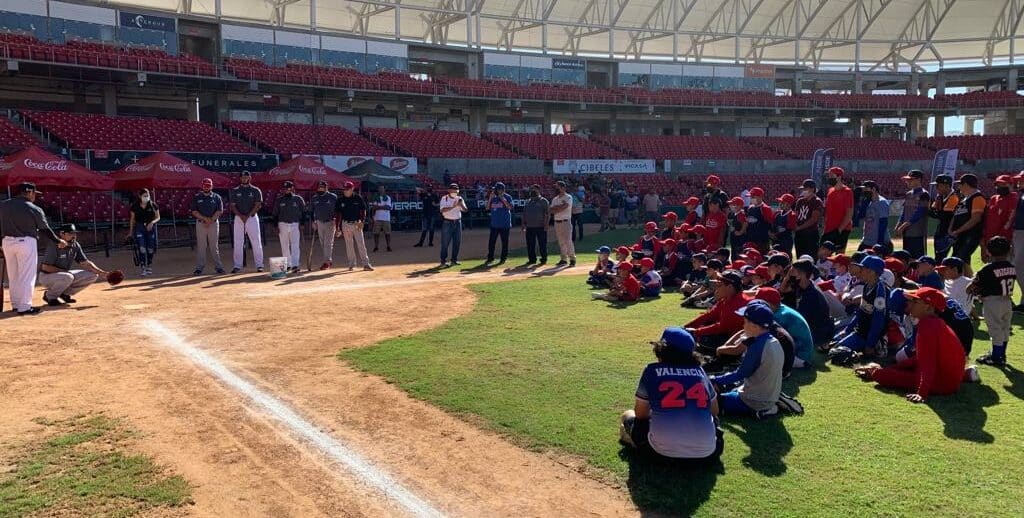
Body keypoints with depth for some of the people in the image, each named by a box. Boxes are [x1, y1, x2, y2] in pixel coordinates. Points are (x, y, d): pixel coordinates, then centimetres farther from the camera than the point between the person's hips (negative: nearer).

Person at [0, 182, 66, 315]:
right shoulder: (34, 209, -8)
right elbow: (45, 229, 0)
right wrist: (58, 241, 14)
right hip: (26, 242, -5)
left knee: (13, 276, 15)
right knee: (26, 275, 1)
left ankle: (15, 304, 23)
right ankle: (24, 307, 0)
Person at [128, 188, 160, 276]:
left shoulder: (153, 205, -2)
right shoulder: (135, 206, -2)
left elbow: (158, 217, 3)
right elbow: (132, 219, 6)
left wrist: (152, 222, -17)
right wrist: (131, 231, 6)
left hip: (151, 228, 1)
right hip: (139, 227, -1)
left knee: (150, 249, 8)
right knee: (141, 248, -12)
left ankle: (149, 266, 27)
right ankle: (143, 268, -12)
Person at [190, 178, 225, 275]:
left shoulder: (216, 197, 7)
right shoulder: (197, 197, 7)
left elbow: (220, 211, -1)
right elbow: (194, 211, 0)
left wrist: (211, 220, -12)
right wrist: (205, 218, -13)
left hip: (214, 223, 0)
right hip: (200, 223, 0)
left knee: (214, 246, 1)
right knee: (201, 246, 0)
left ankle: (218, 267, 4)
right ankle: (199, 268, 2)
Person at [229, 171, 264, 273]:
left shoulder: (256, 190, 5)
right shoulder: (235, 191, 9)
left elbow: (258, 205, -3)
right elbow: (232, 206, 4)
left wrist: (248, 215, -13)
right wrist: (241, 216, -11)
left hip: (252, 217, -2)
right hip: (238, 218, 2)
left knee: (256, 242, -4)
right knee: (237, 243, 1)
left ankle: (259, 265, -2)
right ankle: (237, 266, 5)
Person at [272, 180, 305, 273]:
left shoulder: (298, 199, 5)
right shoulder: (279, 200, 8)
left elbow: (304, 212, 7)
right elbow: (275, 214, 10)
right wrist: (276, 226, 2)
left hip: (295, 224, -2)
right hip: (283, 224, 2)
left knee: (295, 245, -10)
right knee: (285, 246, 6)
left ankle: (295, 265, -15)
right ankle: (287, 265, 15)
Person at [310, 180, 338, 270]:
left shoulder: (333, 197, -4)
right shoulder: (314, 198, 8)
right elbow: (311, 211, 15)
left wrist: (336, 222, -10)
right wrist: (313, 221, 4)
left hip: (330, 222, -5)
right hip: (319, 222, 5)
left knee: (328, 243, -10)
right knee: (322, 244, 8)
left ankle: (327, 261, -8)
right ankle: (330, 260, 17)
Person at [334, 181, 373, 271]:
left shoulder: (358, 198, -3)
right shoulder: (340, 200, 0)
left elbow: (363, 210, 3)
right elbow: (337, 214, 4)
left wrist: (361, 221, -11)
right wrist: (337, 228, 1)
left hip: (357, 224, -2)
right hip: (346, 224, 2)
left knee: (361, 244, -5)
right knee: (349, 245, 6)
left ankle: (366, 264, -4)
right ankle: (351, 264, 16)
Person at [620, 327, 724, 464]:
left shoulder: (652, 370, 3)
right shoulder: (700, 371, 10)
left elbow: (640, 414, 12)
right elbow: (714, 411, 23)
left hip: (663, 452, -2)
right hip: (706, 454, 2)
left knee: (628, 416, 24)